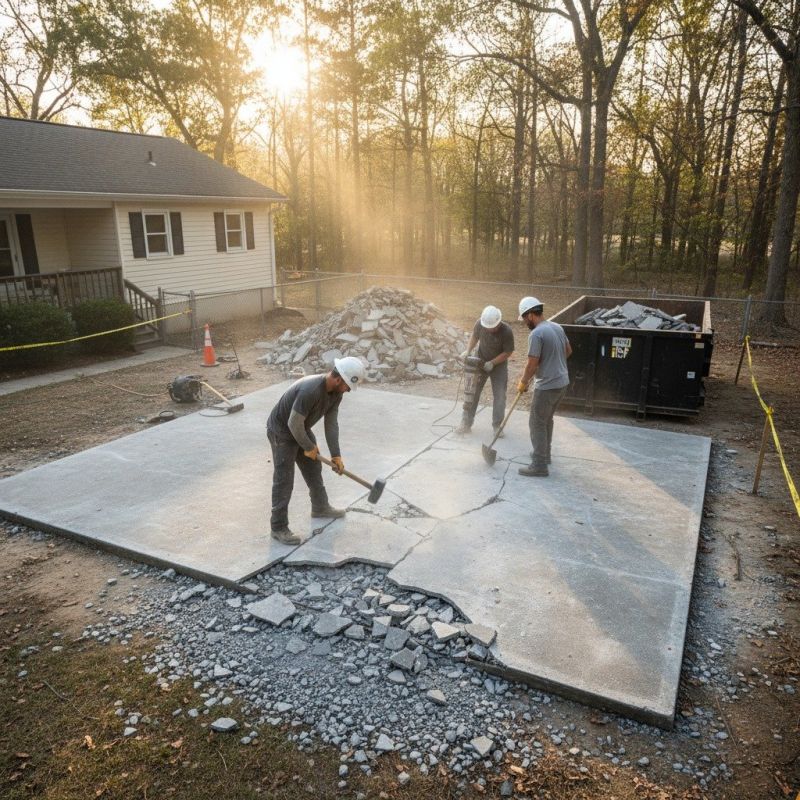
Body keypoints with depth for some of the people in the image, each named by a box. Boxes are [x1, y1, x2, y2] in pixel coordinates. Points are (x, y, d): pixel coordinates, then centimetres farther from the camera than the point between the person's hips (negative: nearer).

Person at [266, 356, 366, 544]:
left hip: (302, 430, 9)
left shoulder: (335, 392, -10)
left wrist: (336, 455, -6)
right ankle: (278, 528, 7)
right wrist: (308, 447, -16)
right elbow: (293, 424, -31)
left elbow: (331, 423, -4)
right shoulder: (310, 390, -38)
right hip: (281, 431, -9)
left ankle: (320, 507, 42)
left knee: (314, 469, 21)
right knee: (284, 481, -4)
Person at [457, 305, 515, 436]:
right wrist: (468, 350, -13)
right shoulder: (480, 324, -20)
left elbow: (508, 352, -18)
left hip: (499, 365, -2)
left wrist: (492, 363, -24)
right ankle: (466, 423, 12)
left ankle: (497, 426, 13)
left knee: (499, 396, -1)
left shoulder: (506, 331, -28)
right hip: (480, 362, 2)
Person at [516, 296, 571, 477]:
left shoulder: (536, 334, -20)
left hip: (547, 386, -9)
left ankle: (539, 466, 3)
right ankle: (544, 453, 37)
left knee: (537, 424, 0)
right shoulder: (557, 327, 7)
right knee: (547, 420, 23)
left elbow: (532, 365, -20)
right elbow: (568, 350, 21)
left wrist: (522, 383, -5)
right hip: (562, 382, 9)